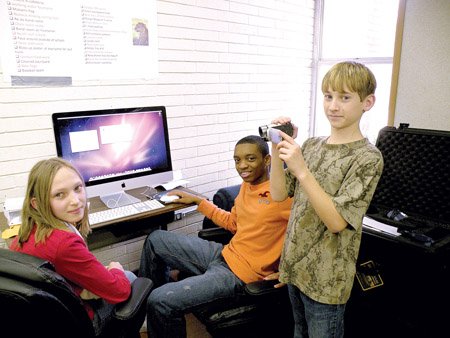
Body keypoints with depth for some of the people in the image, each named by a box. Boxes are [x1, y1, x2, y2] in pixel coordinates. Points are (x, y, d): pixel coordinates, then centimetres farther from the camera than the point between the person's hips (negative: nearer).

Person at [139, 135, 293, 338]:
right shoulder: (246, 185, 5)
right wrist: (197, 201, 19)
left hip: (240, 274, -8)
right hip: (224, 253, 9)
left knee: (160, 302, -19)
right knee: (155, 240, 16)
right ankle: (143, 297, 34)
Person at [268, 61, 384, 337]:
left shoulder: (368, 157, -16)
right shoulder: (312, 145, 2)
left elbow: (336, 221, -23)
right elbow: (279, 194, -1)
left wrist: (301, 170, -30)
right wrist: (278, 150, -15)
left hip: (326, 279, -6)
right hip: (296, 265, 6)